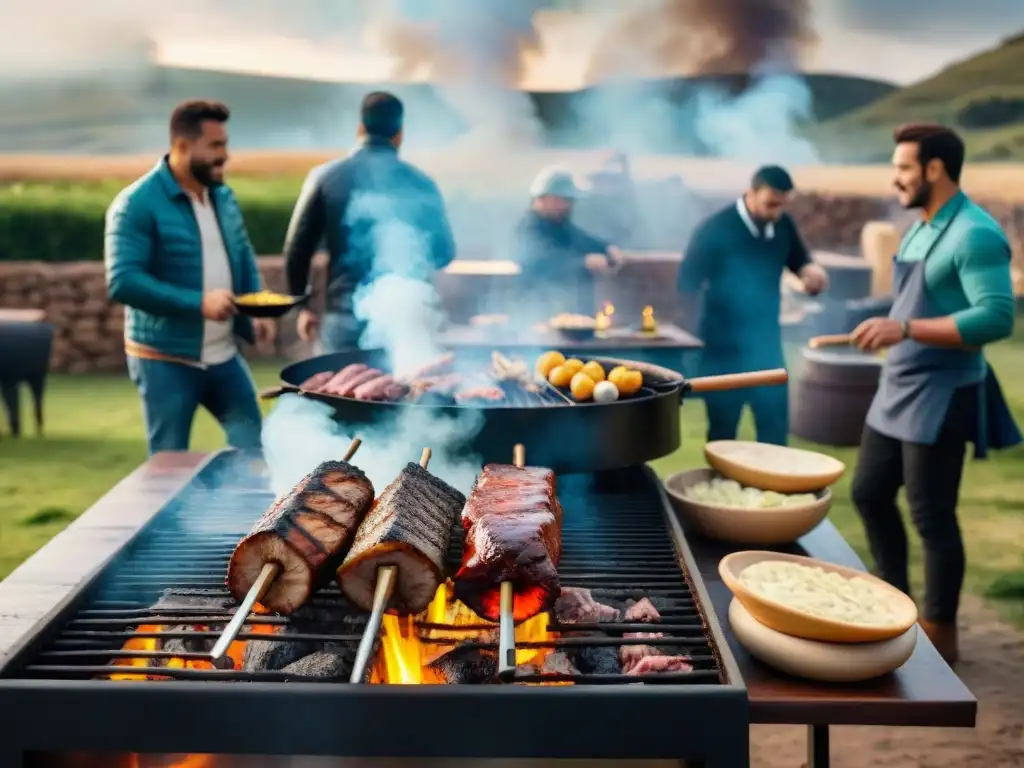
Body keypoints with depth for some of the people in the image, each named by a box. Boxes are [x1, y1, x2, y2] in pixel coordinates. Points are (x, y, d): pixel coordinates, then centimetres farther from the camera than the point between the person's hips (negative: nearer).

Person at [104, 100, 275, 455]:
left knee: (252, 444, 14)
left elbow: (244, 259, 16)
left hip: (224, 355, 6)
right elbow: (122, 282, -23)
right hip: (165, 359, -6)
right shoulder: (137, 204, -15)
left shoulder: (224, 197, 6)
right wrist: (198, 303, -28)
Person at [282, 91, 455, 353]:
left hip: (345, 320, -1)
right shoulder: (420, 183, 1)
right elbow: (444, 252, 10)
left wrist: (303, 307, 14)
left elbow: (297, 250, 0)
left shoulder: (326, 177, -1)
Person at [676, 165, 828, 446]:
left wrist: (812, 273, -15)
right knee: (722, 431, 6)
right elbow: (688, 284, -14)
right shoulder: (715, 229, -15)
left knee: (776, 427, 8)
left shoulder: (783, 226, -1)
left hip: (767, 343, 4)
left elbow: (801, 263, 10)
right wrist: (694, 340, -15)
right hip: (723, 348, -4)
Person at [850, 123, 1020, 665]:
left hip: (939, 397, -9)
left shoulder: (975, 234, -18)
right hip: (897, 390, 9)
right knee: (870, 494, 16)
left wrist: (904, 329, -32)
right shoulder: (921, 230, 10)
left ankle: (939, 634, 16)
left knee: (932, 518, 0)